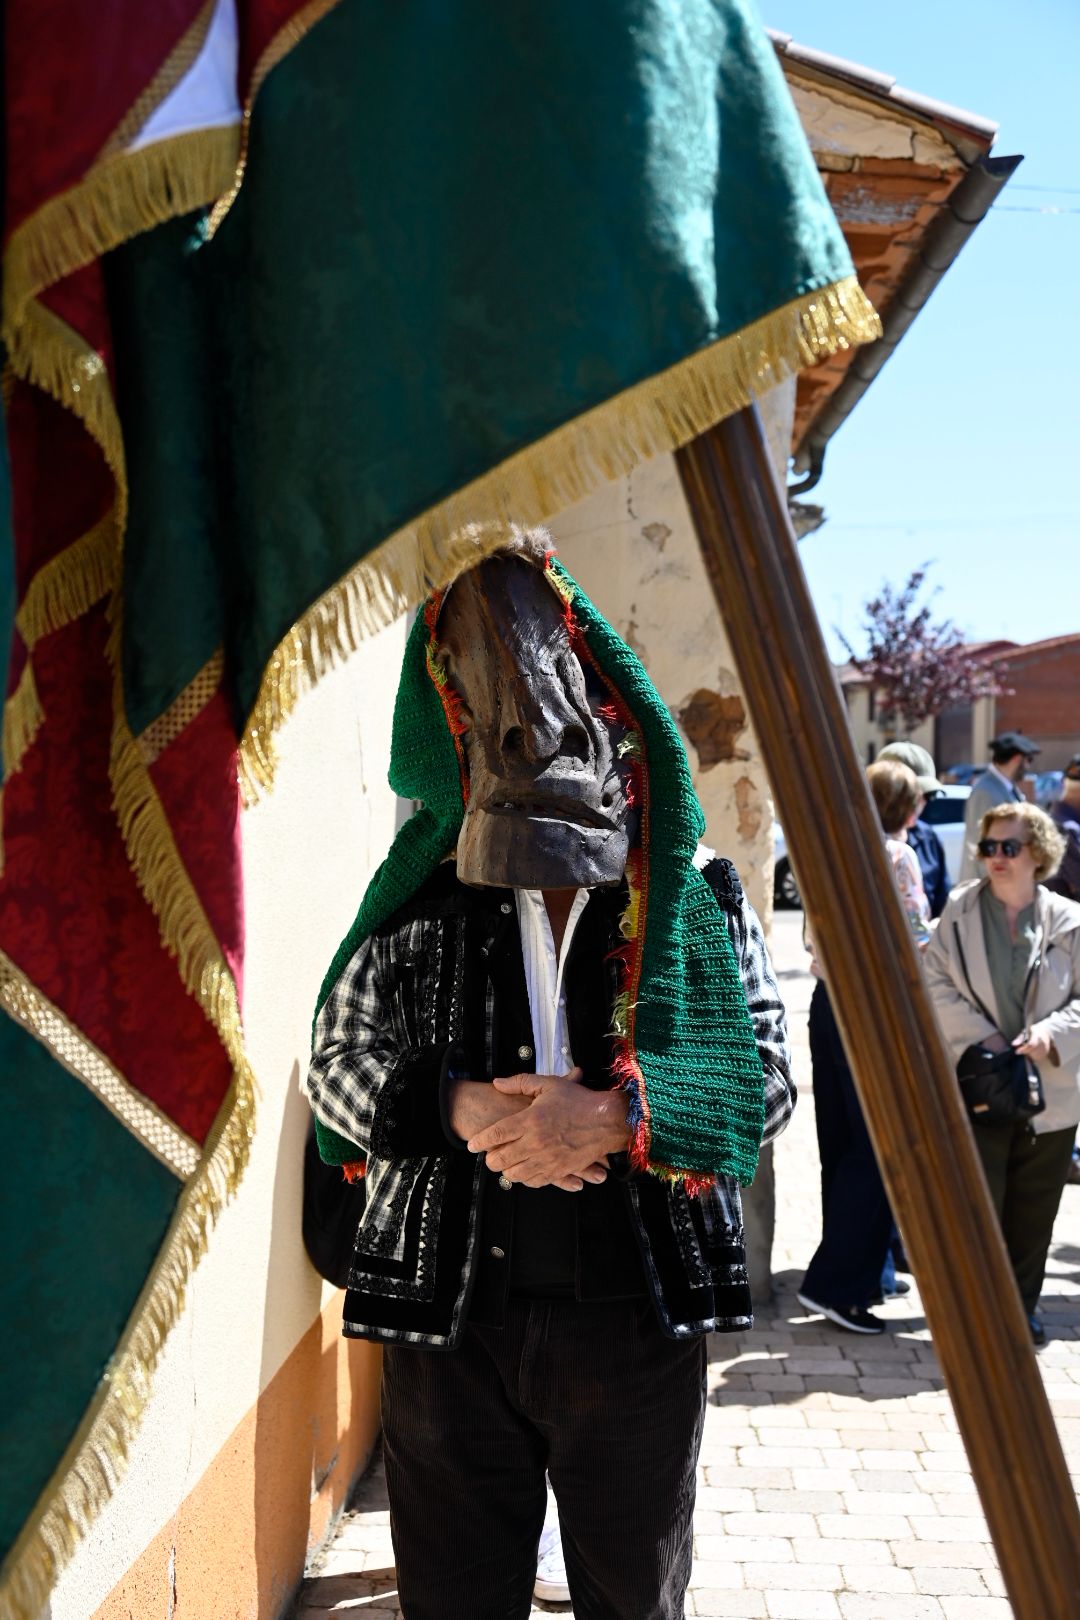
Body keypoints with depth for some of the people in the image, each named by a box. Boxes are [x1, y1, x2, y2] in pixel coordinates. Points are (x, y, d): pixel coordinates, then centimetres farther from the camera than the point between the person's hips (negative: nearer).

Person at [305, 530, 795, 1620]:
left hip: (639, 1314, 0)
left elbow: (766, 1071, -4)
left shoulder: (697, 901, 2)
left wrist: (617, 1115, -21)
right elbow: (335, 1062, 3)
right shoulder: (421, 908, 2)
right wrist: (462, 1109, -16)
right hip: (451, 1317, 1)